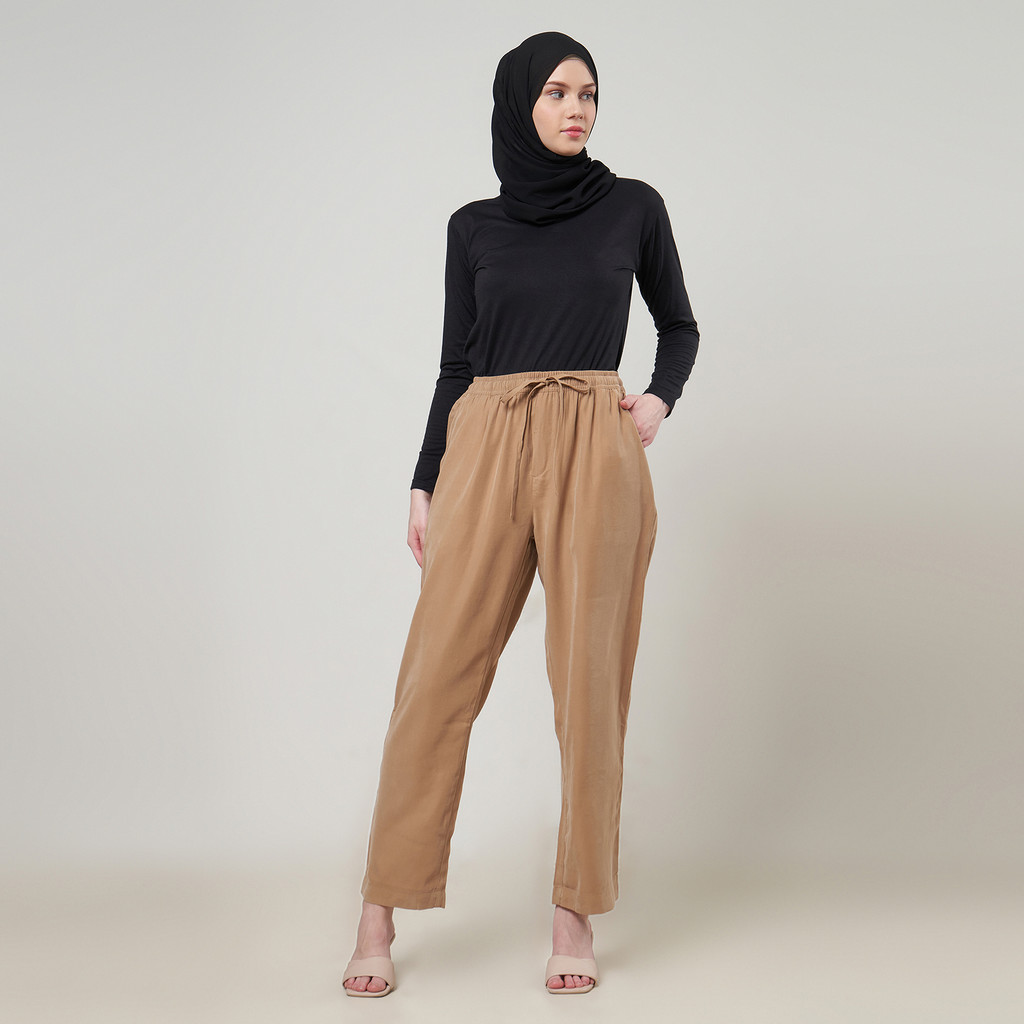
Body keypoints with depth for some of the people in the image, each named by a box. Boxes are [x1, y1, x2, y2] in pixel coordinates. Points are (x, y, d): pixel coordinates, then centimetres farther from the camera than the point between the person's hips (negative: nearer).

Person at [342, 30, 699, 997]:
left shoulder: (634, 207, 8)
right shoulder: (473, 226, 11)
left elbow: (679, 326, 18)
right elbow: (455, 363, 12)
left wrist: (660, 399, -1)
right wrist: (424, 486, 6)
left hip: (594, 454, -1)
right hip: (484, 450, 1)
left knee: (589, 680, -1)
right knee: (438, 675, -3)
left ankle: (575, 917, 12)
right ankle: (380, 919, 6)